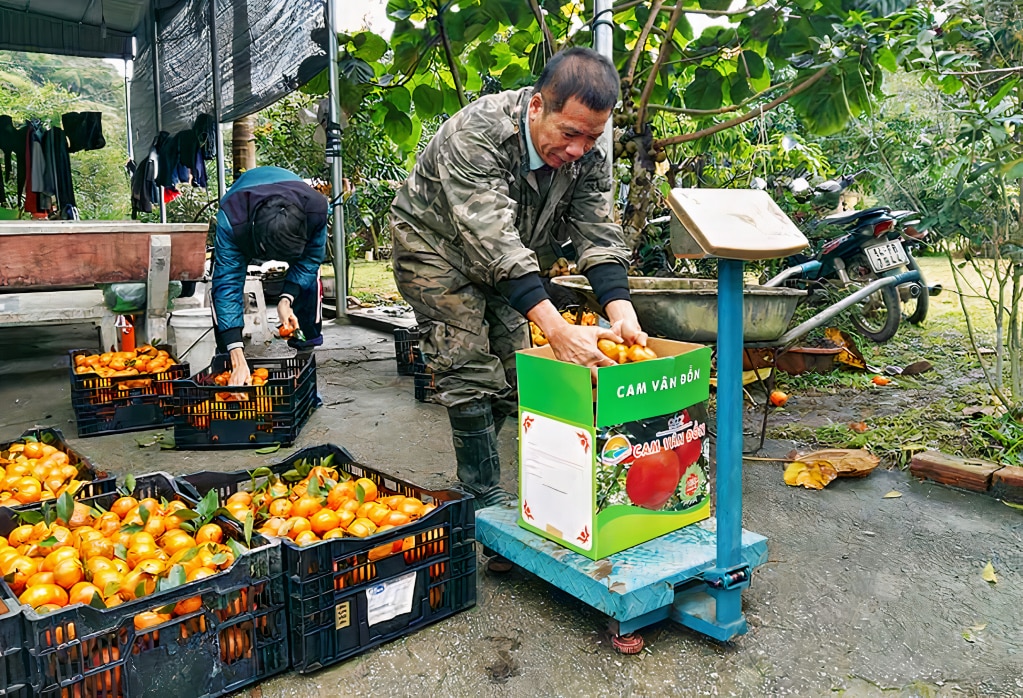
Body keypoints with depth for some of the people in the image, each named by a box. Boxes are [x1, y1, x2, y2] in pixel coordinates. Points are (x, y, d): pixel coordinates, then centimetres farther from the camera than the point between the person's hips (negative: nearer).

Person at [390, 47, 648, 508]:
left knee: (510, 373, 5)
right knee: (470, 371, -13)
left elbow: (598, 233, -23)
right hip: (436, 243, -6)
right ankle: (483, 493, -1)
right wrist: (558, 330, -54)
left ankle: (474, 475, 22)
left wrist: (622, 313, -42)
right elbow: (492, 239, -45)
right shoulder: (475, 133, -35)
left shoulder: (586, 156, -16)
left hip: (511, 260, 6)